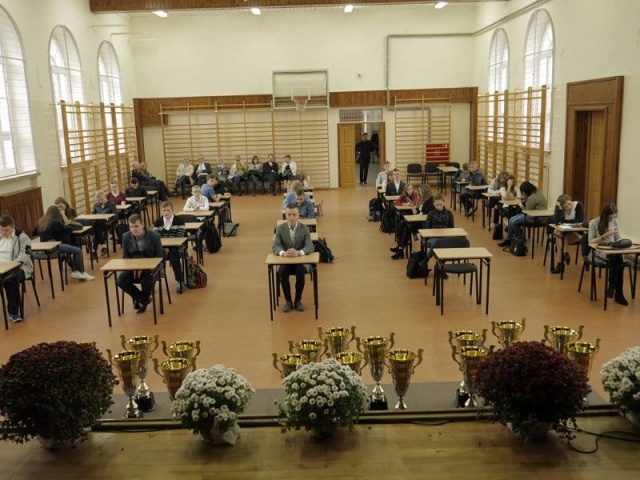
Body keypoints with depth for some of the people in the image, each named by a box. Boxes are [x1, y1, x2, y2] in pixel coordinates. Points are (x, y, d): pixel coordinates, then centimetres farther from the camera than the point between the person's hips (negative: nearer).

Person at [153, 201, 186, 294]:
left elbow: (180, 237, -9)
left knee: (173, 257, -34)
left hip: (175, 248, -3)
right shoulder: (158, 222, 8)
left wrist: (169, 248, -21)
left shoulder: (179, 220, -2)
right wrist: (163, 248, -17)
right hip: (162, 247, 3)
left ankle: (179, 281, -18)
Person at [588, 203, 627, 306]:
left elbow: (618, 239, 12)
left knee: (619, 259, -33)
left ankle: (616, 291, -25)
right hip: (598, 250, -4)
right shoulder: (594, 223, -7)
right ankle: (618, 293, -27)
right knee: (617, 259, -34)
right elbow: (591, 242, -8)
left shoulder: (615, 221, 7)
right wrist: (604, 236, -21)